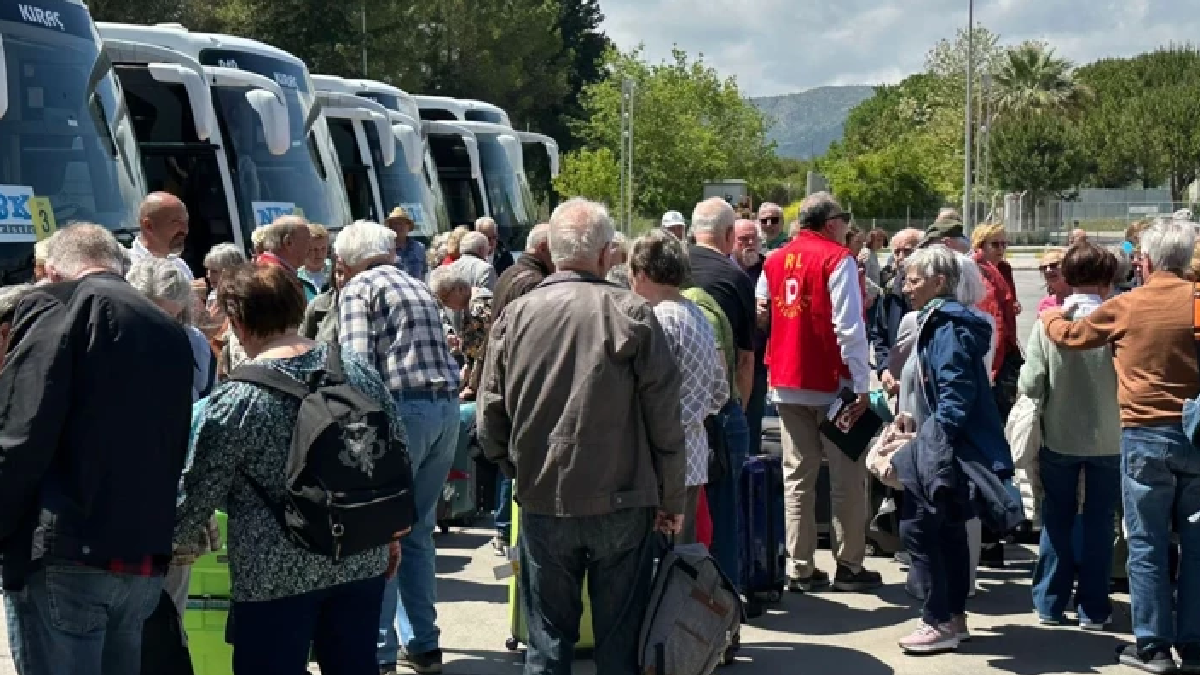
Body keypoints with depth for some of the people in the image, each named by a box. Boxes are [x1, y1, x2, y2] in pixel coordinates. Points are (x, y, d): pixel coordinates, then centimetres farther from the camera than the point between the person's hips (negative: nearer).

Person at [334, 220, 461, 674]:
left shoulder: (358, 288, 1)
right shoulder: (419, 287, 23)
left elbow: (358, 362, -11)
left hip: (402, 408, -7)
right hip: (446, 407, 7)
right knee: (416, 533, 15)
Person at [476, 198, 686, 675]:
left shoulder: (514, 316, -2)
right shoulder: (631, 314, -9)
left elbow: (490, 418, 2)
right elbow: (665, 420, -7)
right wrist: (672, 499, 4)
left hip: (542, 504, 2)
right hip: (622, 502, -2)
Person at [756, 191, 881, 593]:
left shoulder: (774, 262, 9)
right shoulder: (838, 259, -9)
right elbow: (849, 327, -16)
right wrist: (862, 385, -14)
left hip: (787, 383, 5)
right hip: (832, 383, -5)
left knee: (797, 477, 9)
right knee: (847, 477, 4)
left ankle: (800, 569, 10)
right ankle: (849, 567, 7)